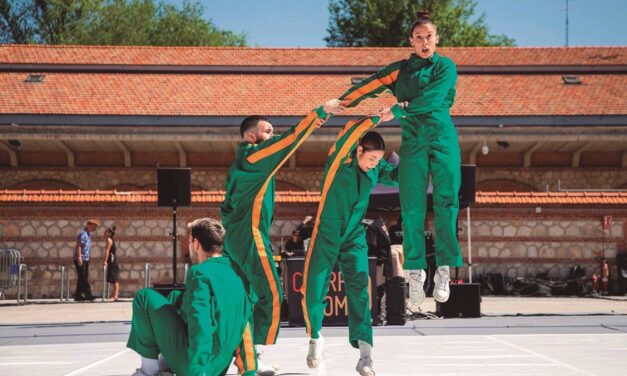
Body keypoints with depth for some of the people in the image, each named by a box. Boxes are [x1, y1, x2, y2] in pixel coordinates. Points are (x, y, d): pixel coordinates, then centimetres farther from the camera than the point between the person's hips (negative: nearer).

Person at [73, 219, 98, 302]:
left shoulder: (88, 234, 18)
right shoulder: (83, 234, -12)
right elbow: (78, 246, -18)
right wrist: (79, 258, -24)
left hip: (85, 259, 10)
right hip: (80, 260, -10)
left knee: (82, 278, 8)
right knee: (83, 277, -10)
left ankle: (78, 295, 9)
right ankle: (87, 294, -14)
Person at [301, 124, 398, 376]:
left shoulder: (376, 168, -2)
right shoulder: (340, 160, -16)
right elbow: (351, 129, -29)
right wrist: (378, 118, -32)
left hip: (355, 238, 3)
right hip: (326, 235, -3)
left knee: (359, 290, -11)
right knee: (313, 290, 0)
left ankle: (365, 355, -14)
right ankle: (315, 339, 26)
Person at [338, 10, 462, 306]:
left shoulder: (446, 67, 7)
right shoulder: (401, 69, 14)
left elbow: (431, 97, -9)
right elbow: (369, 86, 5)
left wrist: (398, 110, -12)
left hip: (443, 139, -1)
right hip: (412, 140, 2)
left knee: (446, 202, -10)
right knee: (412, 207, -4)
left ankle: (444, 270, -8)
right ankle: (415, 271, -1)